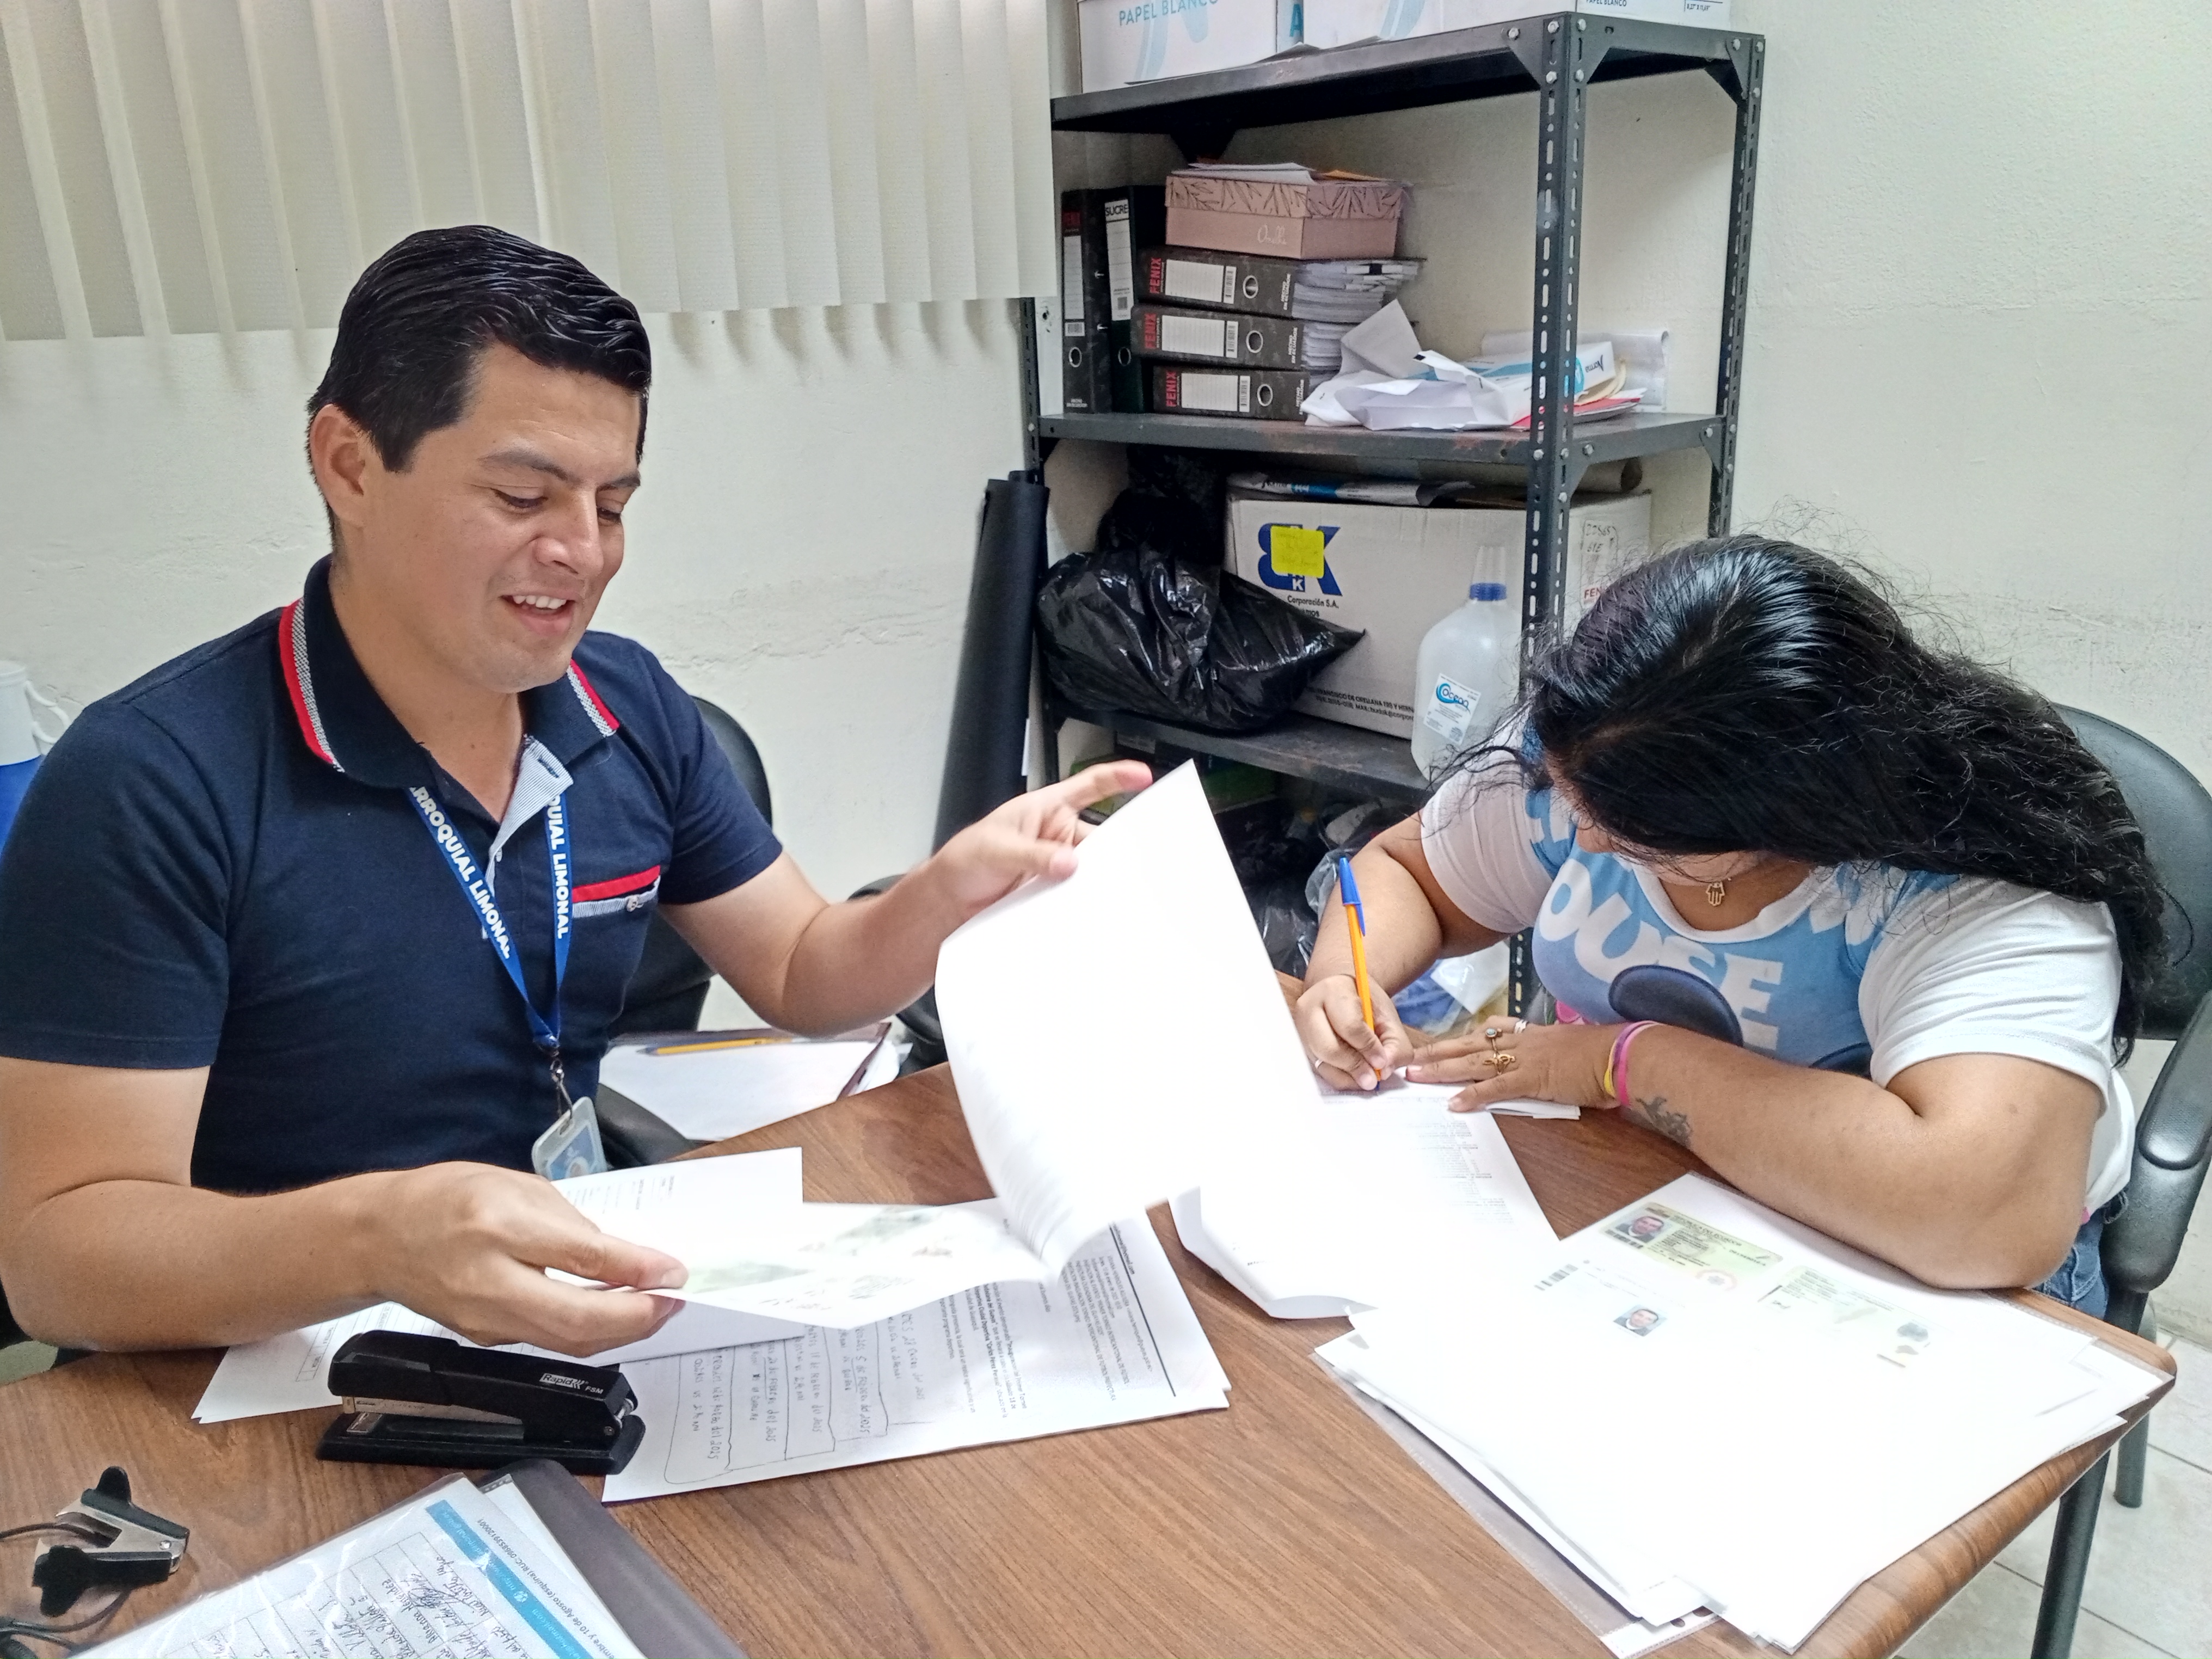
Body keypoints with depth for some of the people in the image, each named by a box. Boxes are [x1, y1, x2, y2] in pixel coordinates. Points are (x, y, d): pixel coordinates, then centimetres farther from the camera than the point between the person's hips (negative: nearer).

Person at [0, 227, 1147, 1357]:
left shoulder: (631, 709, 1)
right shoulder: (155, 786, -17)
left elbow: (802, 975, 9)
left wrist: (954, 886, -12)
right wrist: (375, 1236, -37)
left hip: (585, 1322, 5)